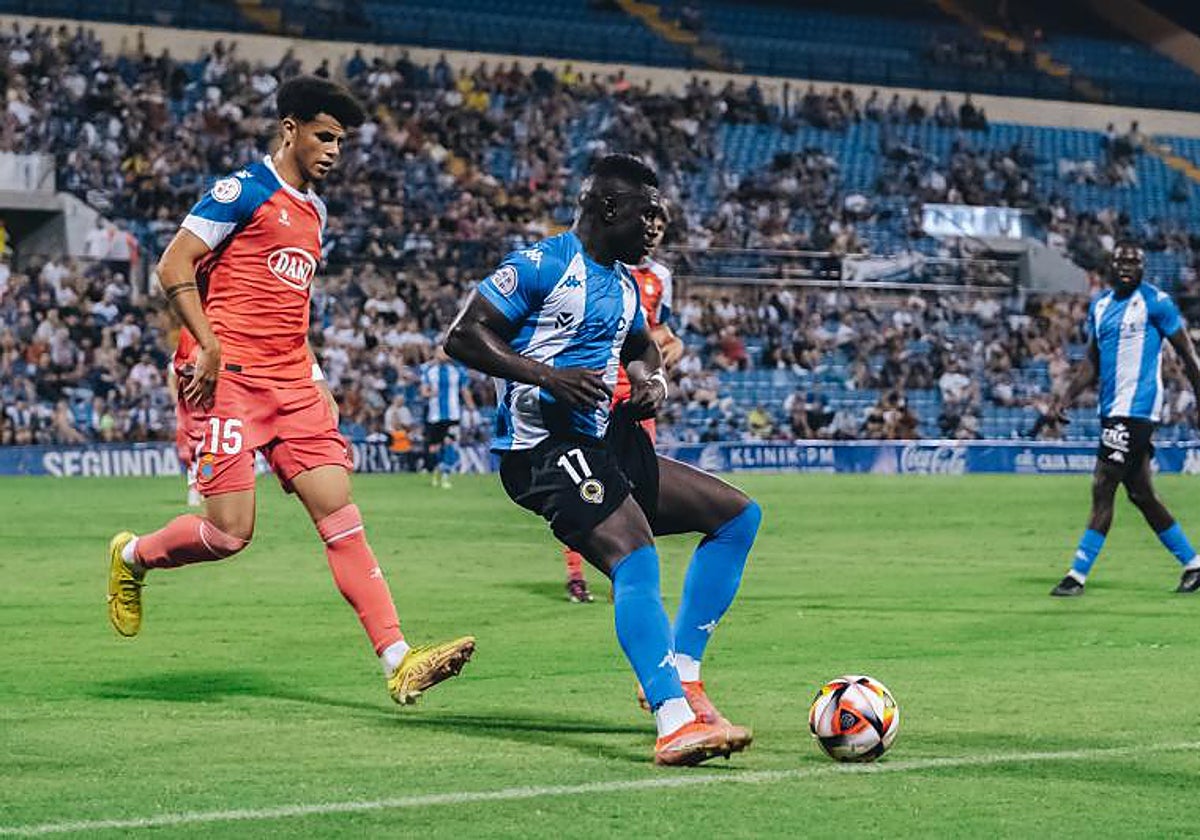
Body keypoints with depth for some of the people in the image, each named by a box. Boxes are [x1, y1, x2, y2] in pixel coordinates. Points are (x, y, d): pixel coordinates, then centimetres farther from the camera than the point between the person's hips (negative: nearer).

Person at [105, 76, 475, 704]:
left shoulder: (314, 212, 20)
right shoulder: (244, 191, -5)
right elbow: (173, 267, -10)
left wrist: (315, 383, 20)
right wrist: (208, 346, -18)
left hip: (292, 388, 8)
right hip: (229, 380, -7)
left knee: (340, 515, -3)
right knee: (230, 531, -9)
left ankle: (399, 662, -10)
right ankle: (131, 557, 21)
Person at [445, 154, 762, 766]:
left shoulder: (624, 282, 18)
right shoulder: (543, 265, -8)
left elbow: (641, 348, 37)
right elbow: (463, 336, -13)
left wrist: (651, 380, 12)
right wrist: (547, 374, -24)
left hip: (607, 443, 10)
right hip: (543, 448, -10)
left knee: (738, 515, 7)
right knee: (635, 561, -30)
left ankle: (681, 674, 4)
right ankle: (674, 723, -39)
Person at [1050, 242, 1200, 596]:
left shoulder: (1155, 302, -6)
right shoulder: (1100, 306, 14)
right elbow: (1092, 362, 20)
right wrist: (1067, 398, 8)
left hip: (1137, 408, -8)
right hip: (1112, 409, 8)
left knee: (1102, 490, -10)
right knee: (1141, 494, 12)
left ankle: (1078, 575, -7)